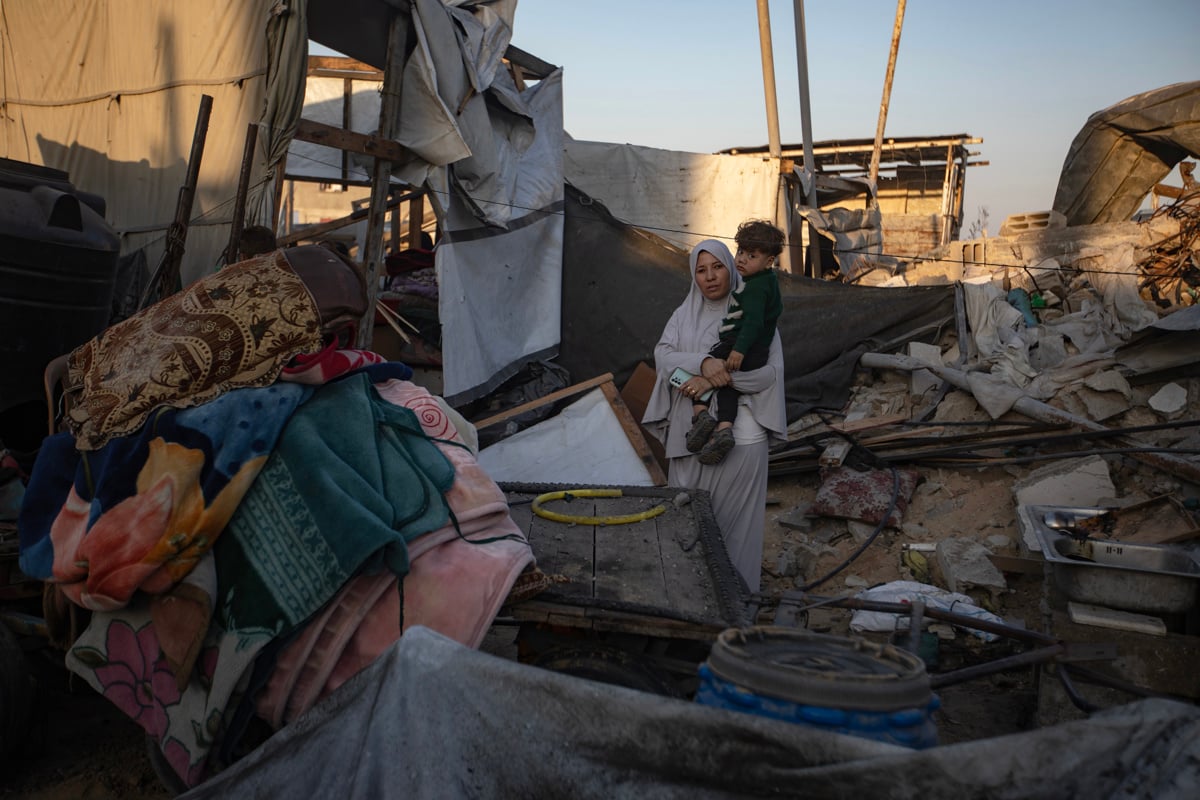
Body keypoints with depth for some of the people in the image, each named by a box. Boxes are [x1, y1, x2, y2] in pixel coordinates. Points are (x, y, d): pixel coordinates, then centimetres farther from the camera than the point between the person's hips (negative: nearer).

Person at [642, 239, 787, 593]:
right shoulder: (685, 314, 10)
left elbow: (771, 370, -9)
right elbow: (663, 355, -4)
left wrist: (717, 379, -19)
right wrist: (702, 362, -24)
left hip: (740, 433, -4)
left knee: (733, 514, 1)